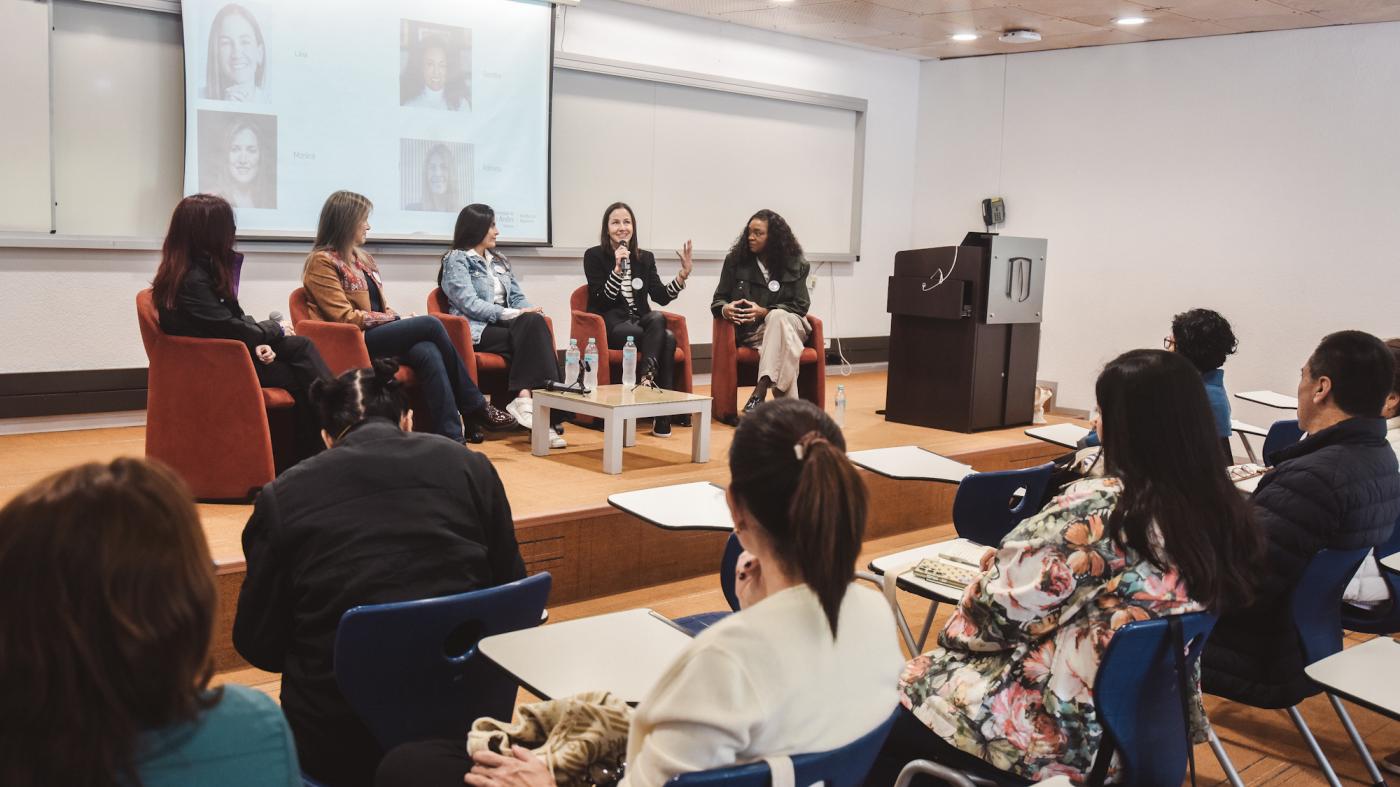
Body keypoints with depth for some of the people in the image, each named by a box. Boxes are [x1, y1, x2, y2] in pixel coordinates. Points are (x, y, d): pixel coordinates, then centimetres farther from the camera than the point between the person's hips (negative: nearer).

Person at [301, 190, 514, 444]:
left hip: (379, 334, 7)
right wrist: (396, 319, -8)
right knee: (430, 324, -23)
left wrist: (397, 318, -1)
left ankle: (452, 438, -34)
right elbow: (345, 317, -12)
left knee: (427, 352, -27)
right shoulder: (322, 262, -3)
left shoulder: (362, 258, 21)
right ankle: (475, 407, -13)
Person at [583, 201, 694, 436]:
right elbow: (602, 300, -8)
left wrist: (683, 274, -4)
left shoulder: (645, 258, 15)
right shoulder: (594, 256, 3)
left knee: (668, 339, -33)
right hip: (610, 327, -4)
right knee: (665, 338, -31)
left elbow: (661, 298, 7)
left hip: (641, 324, 4)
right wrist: (617, 268, -18)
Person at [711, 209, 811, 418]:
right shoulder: (735, 261, 4)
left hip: (787, 323, 0)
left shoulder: (795, 266, 2)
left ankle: (760, 392, -47)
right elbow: (718, 300, 6)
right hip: (751, 331, 0)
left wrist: (765, 312, -19)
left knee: (779, 317, -39)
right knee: (784, 346, -36)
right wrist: (725, 309, -21)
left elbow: (800, 306, -3)